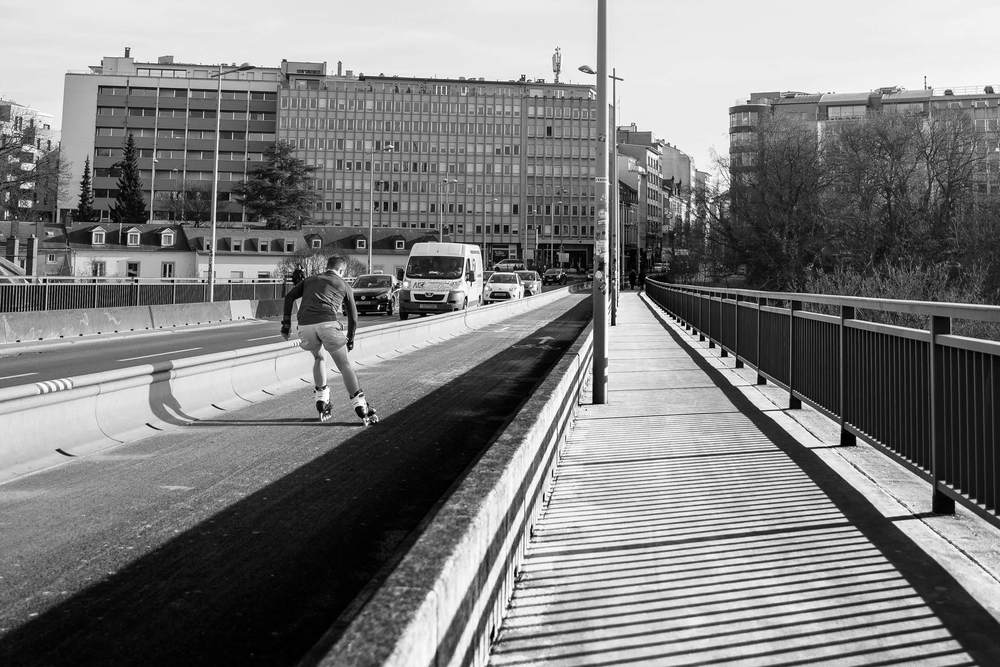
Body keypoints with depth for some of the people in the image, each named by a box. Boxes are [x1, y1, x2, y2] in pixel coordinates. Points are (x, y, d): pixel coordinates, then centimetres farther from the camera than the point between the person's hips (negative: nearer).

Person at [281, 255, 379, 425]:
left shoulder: (310, 280, 31)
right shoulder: (343, 285, 24)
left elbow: (289, 296, 18)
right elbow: (353, 316, 24)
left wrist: (286, 323, 17)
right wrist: (350, 340, 35)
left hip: (305, 325, 3)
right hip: (328, 322, -3)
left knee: (319, 358, 28)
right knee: (344, 365, 6)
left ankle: (322, 404, 21)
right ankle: (362, 409, -2)